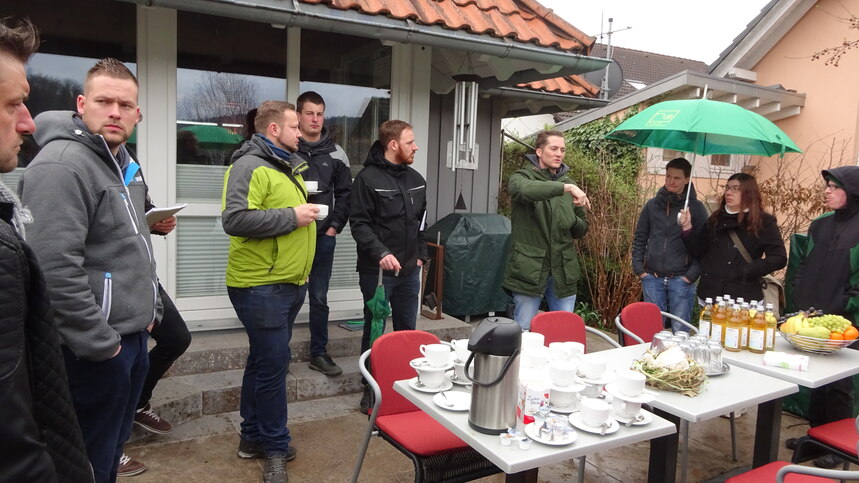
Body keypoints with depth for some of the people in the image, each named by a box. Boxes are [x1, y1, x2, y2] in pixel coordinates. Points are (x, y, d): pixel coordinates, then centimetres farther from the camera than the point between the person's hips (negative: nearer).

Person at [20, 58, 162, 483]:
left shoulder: (123, 162, 12)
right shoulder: (61, 164, -19)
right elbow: (55, 268, -26)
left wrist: (150, 311, 16)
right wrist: (101, 343, -20)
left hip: (133, 336, 9)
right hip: (95, 349, -9)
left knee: (115, 446, 23)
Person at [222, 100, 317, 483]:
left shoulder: (287, 167, 17)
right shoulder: (250, 166, -14)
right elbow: (235, 219, -26)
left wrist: (308, 211, 12)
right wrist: (292, 216, -22)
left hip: (288, 284, 10)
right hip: (261, 286, -10)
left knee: (264, 361, 17)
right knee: (273, 364, -4)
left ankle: (253, 436, 31)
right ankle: (276, 448, 12)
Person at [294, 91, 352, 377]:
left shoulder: (335, 153, 7)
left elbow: (345, 193, 9)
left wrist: (335, 226, 0)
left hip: (323, 237, 2)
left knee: (319, 298, 11)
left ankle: (319, 354, 22)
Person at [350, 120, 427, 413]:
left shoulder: (416, 179, 11)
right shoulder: (368, 178, -10)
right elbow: (359, 223, -14)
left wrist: (420, 255, 11)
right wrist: (380, 252, -25)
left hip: (409, 270, 6)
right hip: (377, 271, -6)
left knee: (407, 330, 13)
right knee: (374, 330, 6)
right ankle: (371, 388, 19)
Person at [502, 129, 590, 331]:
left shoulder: (568, 183, 13)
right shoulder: (522, 177, -1)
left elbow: (582, 229, 17)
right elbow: (523, 190, -28)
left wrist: (573, 220, -5)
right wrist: (565, 187, -34)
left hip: (563, 271, 4)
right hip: (529, 269, -4)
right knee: (524, 332, 5)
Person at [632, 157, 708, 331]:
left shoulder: (696, 207, 1)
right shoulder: (652, 204, 9)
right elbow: (639, 238, 11)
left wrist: (692, 274, -9)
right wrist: (639, 268, 3)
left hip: (681, 279, -2)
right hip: (652, 278, 2)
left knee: (680, 330, 4)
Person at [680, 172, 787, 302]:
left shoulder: (764, 222, -1)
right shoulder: (716, 218, 11)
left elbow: (779, 258, -8)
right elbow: (698, 252, 10)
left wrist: (745, 272, -14)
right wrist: (687, 227, -3)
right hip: (709, 294, 4)